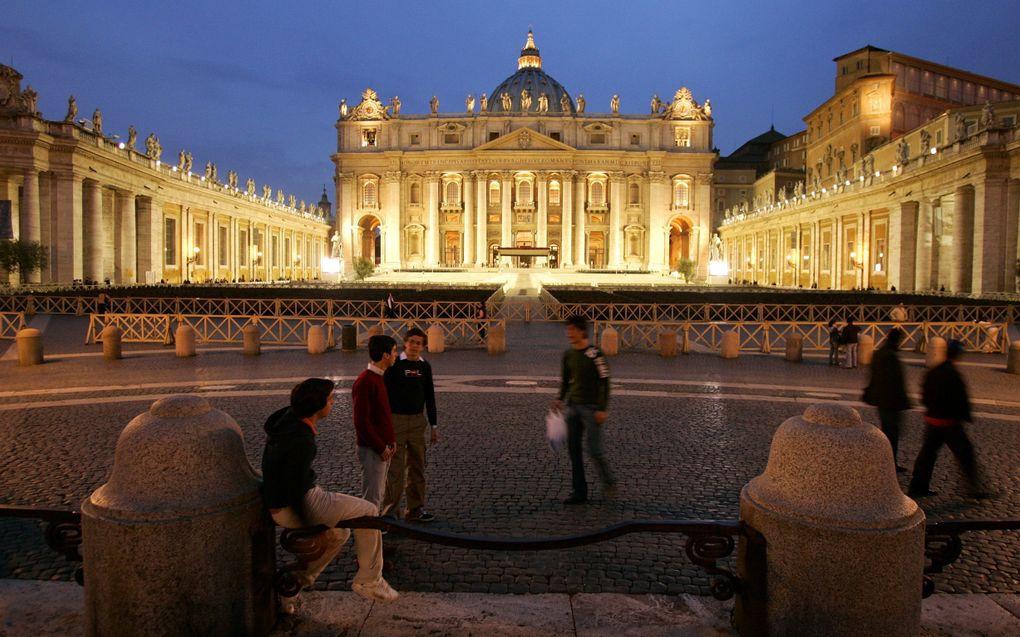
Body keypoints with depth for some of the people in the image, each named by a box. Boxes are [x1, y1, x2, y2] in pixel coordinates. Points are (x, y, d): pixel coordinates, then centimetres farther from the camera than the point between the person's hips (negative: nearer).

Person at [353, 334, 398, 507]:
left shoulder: (378, 378, 11)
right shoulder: (365, 382, -19)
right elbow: (361, 422, -21)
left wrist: (391, 440, 11)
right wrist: (380, 447, -16)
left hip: (383, 447, 9)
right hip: (372, 449, -9)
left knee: (378, 495, 17)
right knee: (372, 498, -1)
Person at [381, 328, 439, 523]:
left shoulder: (425, 367, 8)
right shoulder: (394, 364, -6)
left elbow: (430, 397, 15)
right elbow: (384, 393, -5)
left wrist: (433, 426, 14)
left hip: (418, 421, 5)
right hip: (396, 419, -5)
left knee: (417, 466, 8)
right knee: (395, 467, -3)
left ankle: (416, 509, 17)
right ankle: (389, 509, 7)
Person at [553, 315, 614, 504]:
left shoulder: (595, 355, -13)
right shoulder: (568, 355, 7)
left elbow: (605, 382, -12)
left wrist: (602, 409, -15)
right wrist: (561, 399, 5)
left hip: (591, 408, -6)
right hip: (573, 406, 7)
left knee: (594, 451, -3)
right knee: (574, 450, 6)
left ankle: (609, 483, 23)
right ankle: (579, 492, 16)